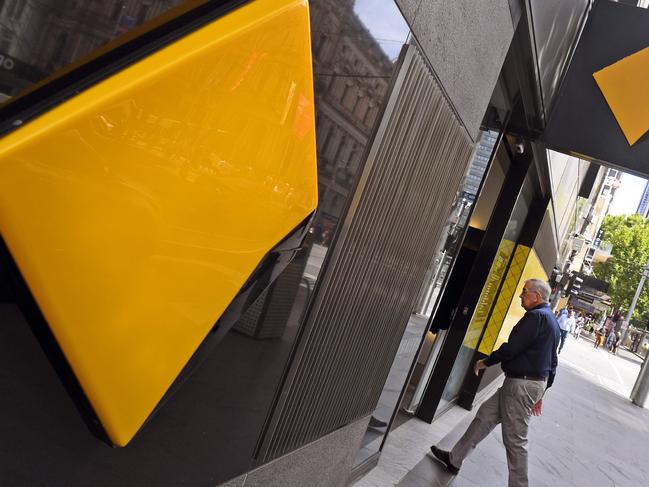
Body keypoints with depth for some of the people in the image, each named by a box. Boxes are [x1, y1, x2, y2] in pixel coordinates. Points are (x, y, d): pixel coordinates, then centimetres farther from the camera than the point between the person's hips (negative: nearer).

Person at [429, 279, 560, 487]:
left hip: (521, 384, -11)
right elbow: (552, 362, 20)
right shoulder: (552, 320, 16)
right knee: (485, 415, 16)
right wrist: (540, 393, 24)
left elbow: (511, 348, -21)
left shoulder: (536, 316, -17)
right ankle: (454, 459, 26)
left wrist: (485, 362, -5)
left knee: (515, 439, 0)